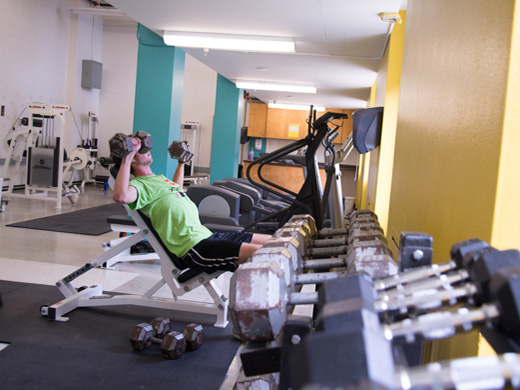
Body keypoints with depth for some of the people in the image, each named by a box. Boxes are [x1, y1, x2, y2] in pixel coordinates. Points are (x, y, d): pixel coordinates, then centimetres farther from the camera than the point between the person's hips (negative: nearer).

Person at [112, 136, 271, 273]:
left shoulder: (159, 178, 24)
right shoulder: (138, 184, -6)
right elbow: (121, 196, -30)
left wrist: (181, 162, 48)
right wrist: (127, 155, -24)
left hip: (207, 235, 10)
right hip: (194, 247, -10)